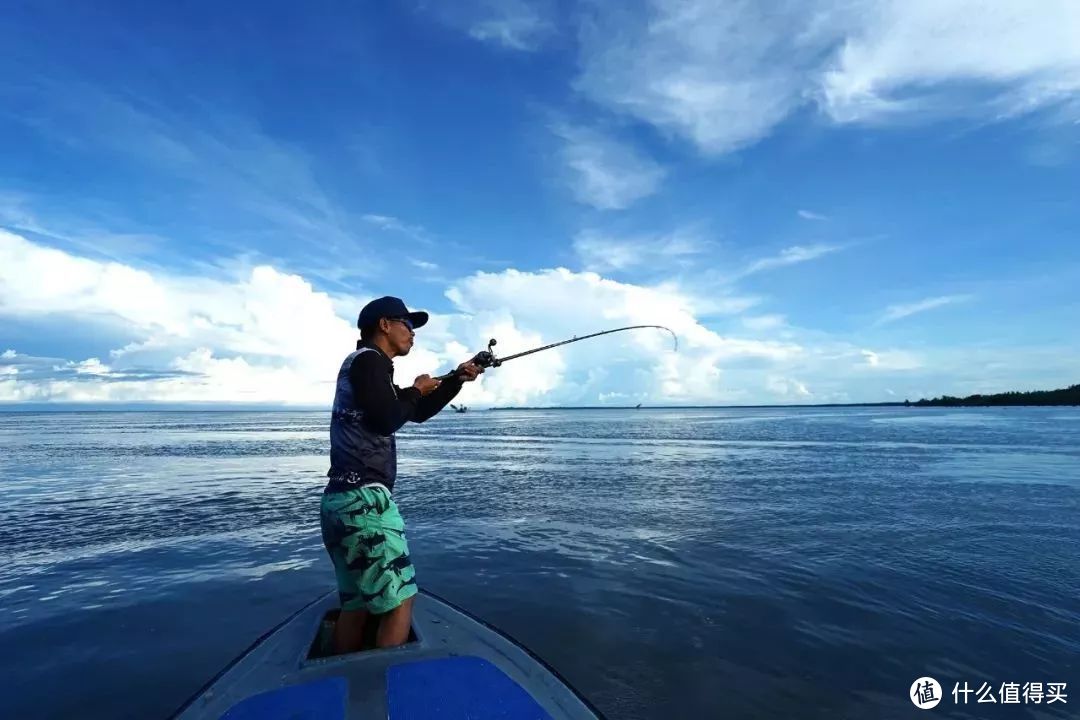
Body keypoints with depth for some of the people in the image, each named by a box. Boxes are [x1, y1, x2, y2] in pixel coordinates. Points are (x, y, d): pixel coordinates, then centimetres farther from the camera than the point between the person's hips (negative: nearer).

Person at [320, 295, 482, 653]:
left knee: (357, 604, 16)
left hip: (344, 500, 10)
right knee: (399, 599, -2)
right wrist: (415, 390, -1)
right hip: (363, 499, -10)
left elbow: (419, 413, 25)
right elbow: (386, 420, -19)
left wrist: (457, 379, 17)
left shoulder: (366, 367, 22)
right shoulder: (369, 360, -7)